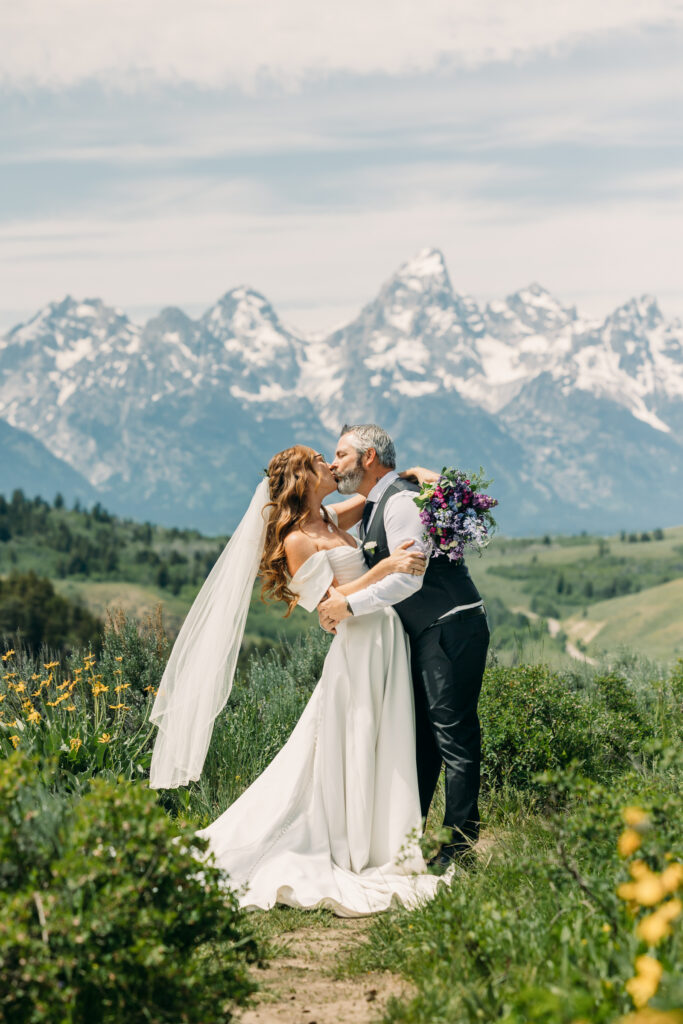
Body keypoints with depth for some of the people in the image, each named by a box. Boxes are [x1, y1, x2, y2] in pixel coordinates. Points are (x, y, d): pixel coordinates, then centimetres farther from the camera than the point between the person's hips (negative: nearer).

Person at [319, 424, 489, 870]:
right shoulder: (373, 507, 16)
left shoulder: (401, 501, -16)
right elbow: (381, 576, 21)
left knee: (453, 734, -8)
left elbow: (407, 578, -24)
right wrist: (339, 603, 4)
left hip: (453, 628, -10)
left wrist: (349, 606, -18)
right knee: (421, 735, 12)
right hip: (427, 632, 10)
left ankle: (462, 846, -5)